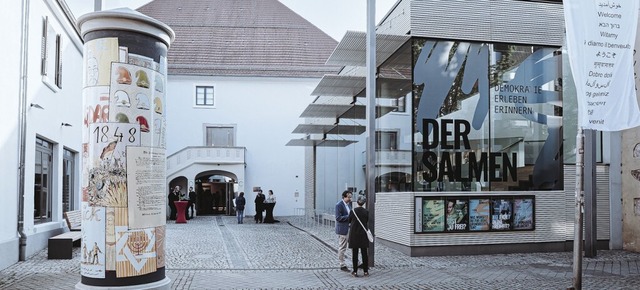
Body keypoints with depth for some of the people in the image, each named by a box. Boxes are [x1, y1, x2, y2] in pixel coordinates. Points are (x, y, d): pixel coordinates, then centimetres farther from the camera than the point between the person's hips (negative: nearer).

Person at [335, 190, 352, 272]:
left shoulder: (349, 204, 11)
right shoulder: (339, 205, -15)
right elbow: (338, 218, -21)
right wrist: (349, 216, -22)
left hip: (350, 229, 9)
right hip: (342, 229, -9)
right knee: (342, 248, 2)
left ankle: (356, 263, 21)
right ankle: (342, 265, 11)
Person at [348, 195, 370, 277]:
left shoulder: (352, 211, -11)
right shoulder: (366, 212, -4)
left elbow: (349, 222, 0)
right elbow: (367, 222, 6)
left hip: (354, 234, -2)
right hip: (363, 234, 2)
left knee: (355, 253, 4)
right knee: (364, 253, 8)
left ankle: (355, 272, 8)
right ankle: (366, 271, 13)